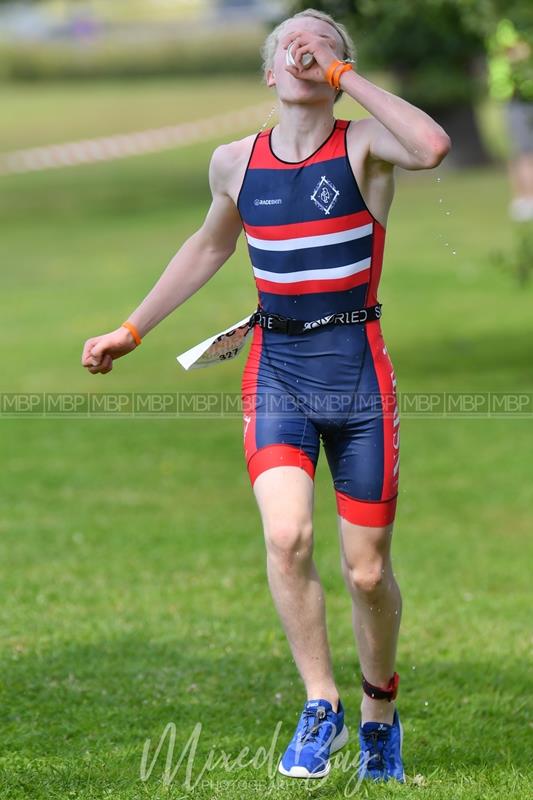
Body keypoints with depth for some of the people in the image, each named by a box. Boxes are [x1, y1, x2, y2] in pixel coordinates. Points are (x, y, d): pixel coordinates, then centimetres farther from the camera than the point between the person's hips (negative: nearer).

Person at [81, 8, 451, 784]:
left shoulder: (363, 145, -6)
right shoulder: (235, 163, 6)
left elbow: (433, 147, -30)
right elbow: (208, 246, 26)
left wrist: (347, 76, -21)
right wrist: (133, 329, 28)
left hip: (356, 365, -2)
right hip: (276, 367, 2)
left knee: (367, 572, 3)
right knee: (286, 534, -22)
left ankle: (379, 712, 29)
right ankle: (320, 706, -7)